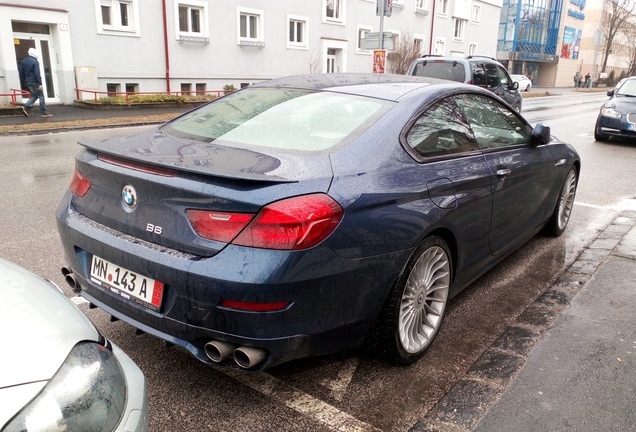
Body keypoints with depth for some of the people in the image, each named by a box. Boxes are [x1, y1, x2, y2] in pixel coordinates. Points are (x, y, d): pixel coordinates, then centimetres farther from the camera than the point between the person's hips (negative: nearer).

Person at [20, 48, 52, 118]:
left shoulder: (23, 61, 11)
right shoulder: (35, 62, -15)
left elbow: (22, 72, 17)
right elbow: (37, 74, -21)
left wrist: (26, 79, 24)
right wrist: (40, 83, -21)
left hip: (28, 82, 8)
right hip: (34, 81, -8)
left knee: (34, 96, 18)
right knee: (41, 96, -1)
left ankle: (26, 107, 1)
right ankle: (44, 112, 0)